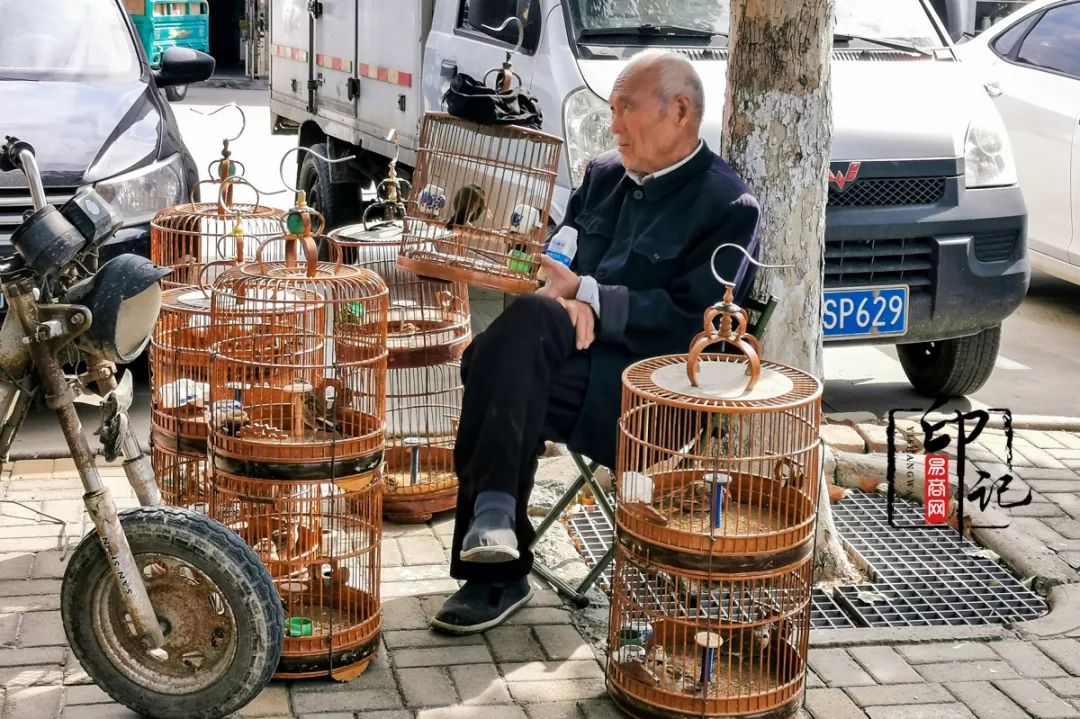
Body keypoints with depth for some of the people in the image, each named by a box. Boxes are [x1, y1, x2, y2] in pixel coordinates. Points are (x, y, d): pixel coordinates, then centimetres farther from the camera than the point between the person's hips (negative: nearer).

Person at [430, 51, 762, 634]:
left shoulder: (728, 207, -2)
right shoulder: (604, 177, 19)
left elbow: (690, 322, -12)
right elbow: (559, 260, 19)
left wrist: (585, 293, -13)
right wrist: (565, 301, -6)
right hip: (574, 354, 6)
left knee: (529, 319, -31)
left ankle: (494, 512, -30)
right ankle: (498, 575, -22)